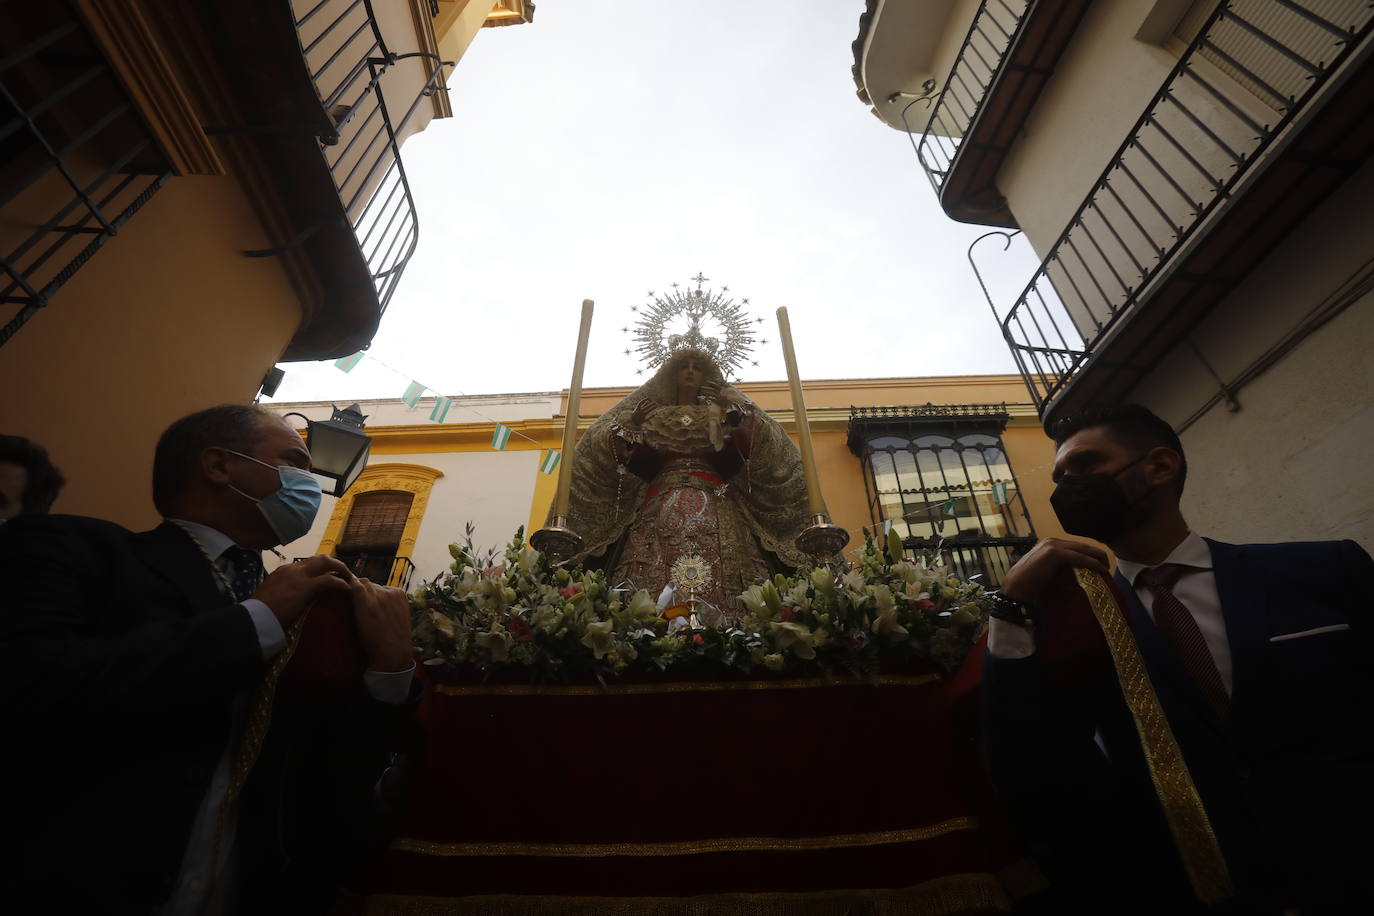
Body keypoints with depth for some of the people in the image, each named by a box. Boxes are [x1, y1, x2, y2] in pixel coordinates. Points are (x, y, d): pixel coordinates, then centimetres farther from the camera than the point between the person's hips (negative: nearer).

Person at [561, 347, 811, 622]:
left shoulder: (721, 413, 22)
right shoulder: (653, 414, 23)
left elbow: (749, 450, 5)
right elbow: (628, 461, 13)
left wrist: (734, 413, -5)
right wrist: (631, 425, -1)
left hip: (712, 508, 0)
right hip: (659, 507, 1)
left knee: (716, 582, -19)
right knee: (650, 582, -17)